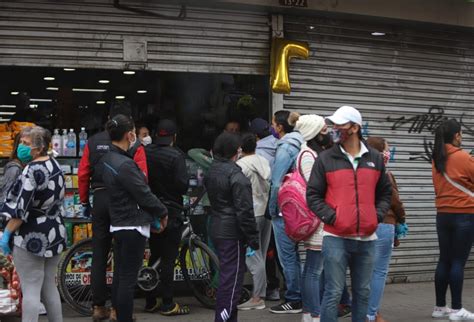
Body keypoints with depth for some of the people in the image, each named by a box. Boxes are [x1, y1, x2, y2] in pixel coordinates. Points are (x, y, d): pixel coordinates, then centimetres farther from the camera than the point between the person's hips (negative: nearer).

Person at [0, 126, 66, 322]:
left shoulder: (32, 170, -19)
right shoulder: (55, 166, 8)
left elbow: (21, 208, -22)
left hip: (31, 237, -9)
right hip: (54, 234, 9)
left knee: (30, 291, -5)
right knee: (49, 288, 17)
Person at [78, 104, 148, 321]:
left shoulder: (93, 142, 4)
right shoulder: (135, 146, -6)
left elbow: (83, 174, 4)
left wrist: (84, 201, 14)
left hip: (100, 199, 3)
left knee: (99, 255, 10)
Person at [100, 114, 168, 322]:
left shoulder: (106, 159, 7)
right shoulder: (125, 164, -23)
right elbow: (144, 194, -19)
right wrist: (162, 212, -2)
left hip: (118, 224, 9)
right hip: (133, 227, -9)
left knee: (119, 274, 16)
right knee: (128, 278, -2)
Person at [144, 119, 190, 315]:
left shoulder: (145, 153, 3)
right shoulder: (176, 156, -14)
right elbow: (183, 185, -17)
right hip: (170, 211, -6)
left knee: (154, 255, 15)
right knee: (168, 259, -1)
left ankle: (150, 302, 21)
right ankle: (168, 305, 2)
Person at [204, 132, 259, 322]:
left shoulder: (211, 171, 9)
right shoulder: (236, 176, -18)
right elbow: (244, 211, -19)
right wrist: (253, 238, -15)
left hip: (217, 230, 9)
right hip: (232, 233, -9)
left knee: (225, 276, 18)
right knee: (232, 279, -3)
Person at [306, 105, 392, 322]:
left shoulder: (375, 159, 9)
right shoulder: (325, 159, -1)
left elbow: (385, 193, 18)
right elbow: (313, 195, -1)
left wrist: (377, 215, 2)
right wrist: (331, 217, -12)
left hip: (367, 238, 4)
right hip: (336, 238, -3)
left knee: (363, 292, 14)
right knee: (334, 292, -3)